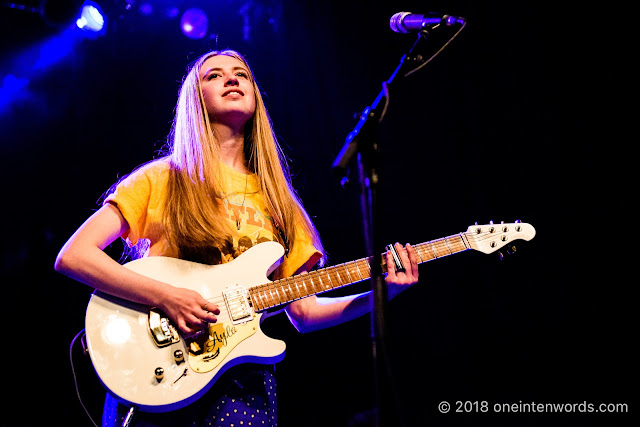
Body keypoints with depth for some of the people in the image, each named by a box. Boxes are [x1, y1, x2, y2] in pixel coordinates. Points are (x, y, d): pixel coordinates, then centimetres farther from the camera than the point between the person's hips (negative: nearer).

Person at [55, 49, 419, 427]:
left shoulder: (277, 202, 15)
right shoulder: (161, 179, 5)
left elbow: (304, 312, 13)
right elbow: (72, 256, -3)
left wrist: (379, 295, -2)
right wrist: (164, 296, -15)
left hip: (242, 378, 3)